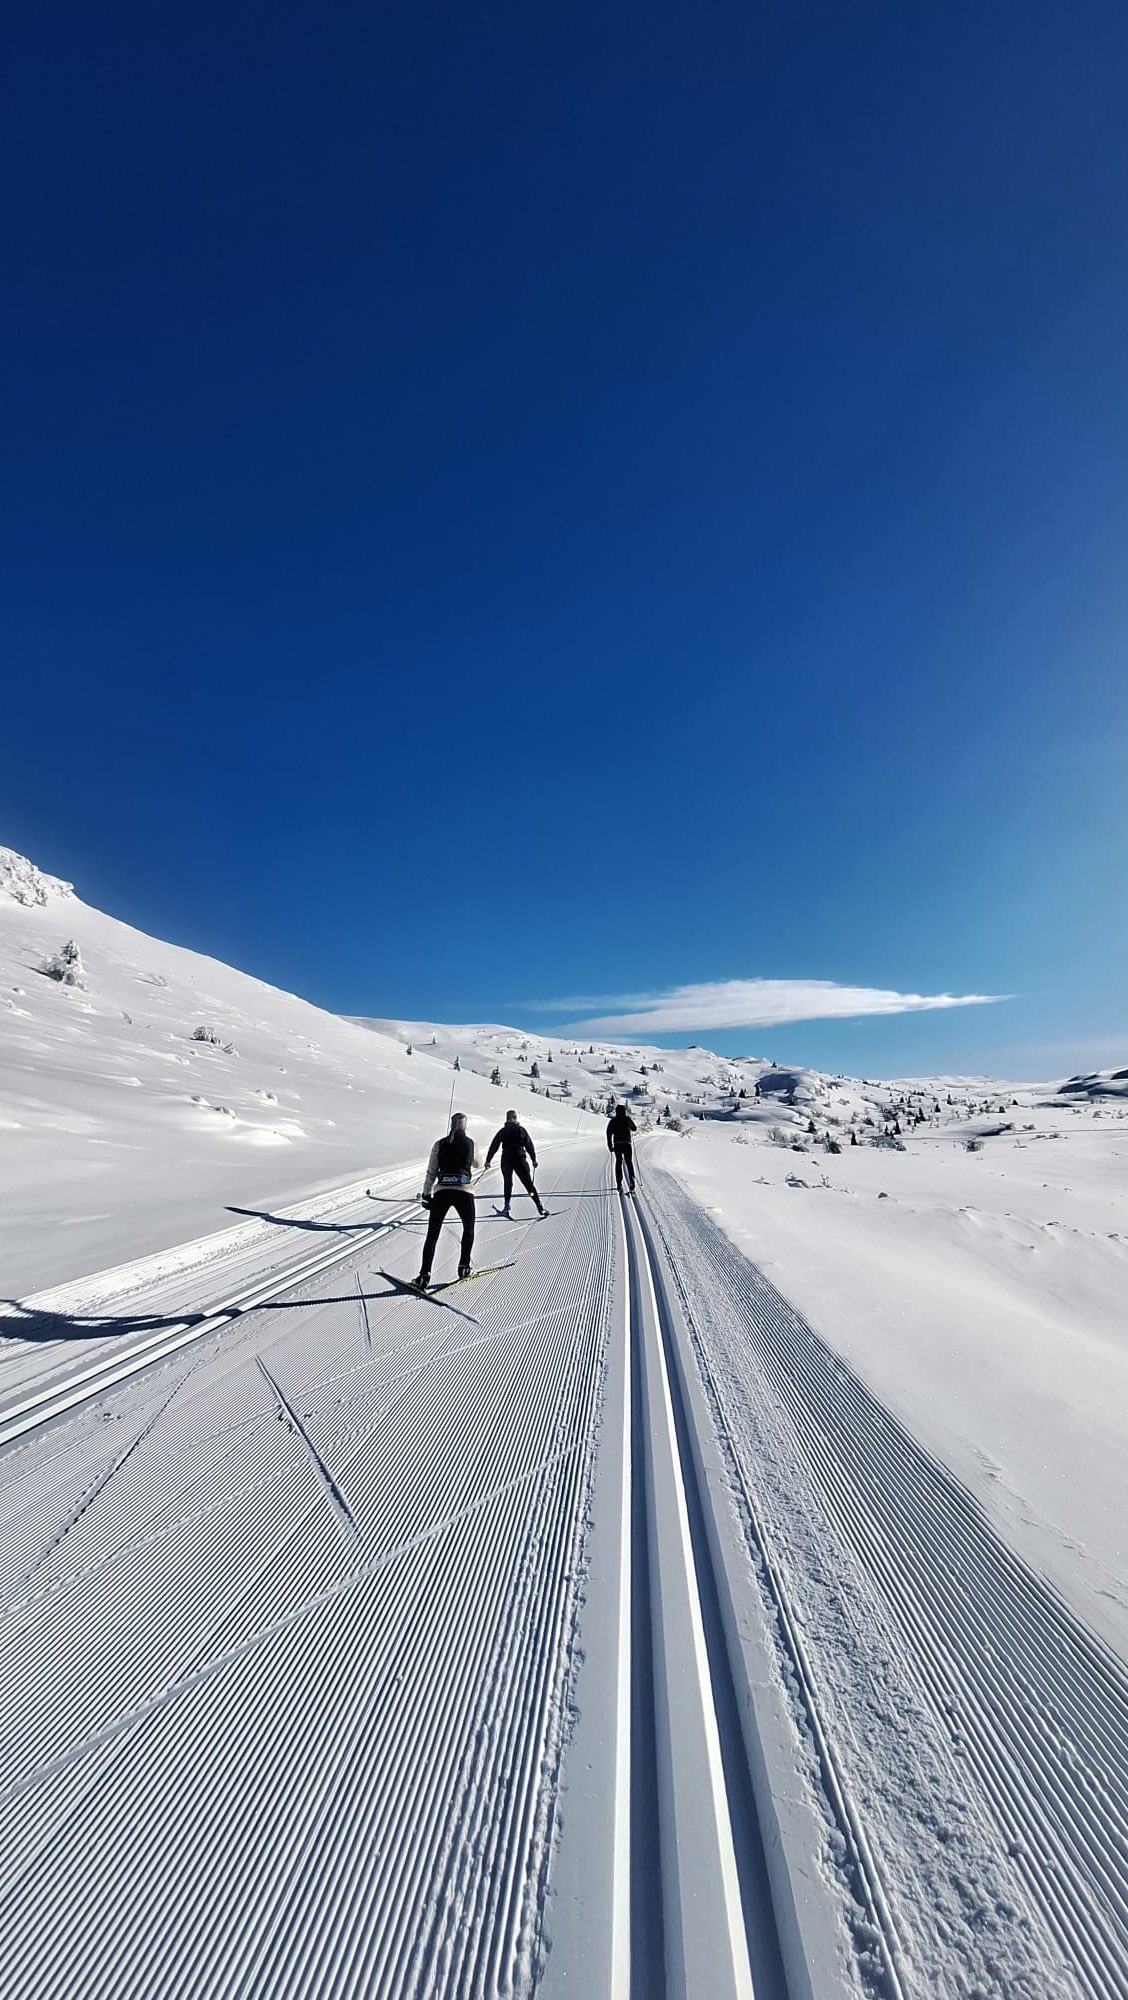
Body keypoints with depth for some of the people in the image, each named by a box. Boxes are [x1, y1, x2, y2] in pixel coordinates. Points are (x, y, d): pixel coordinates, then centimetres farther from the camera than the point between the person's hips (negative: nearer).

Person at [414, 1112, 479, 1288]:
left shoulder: (440, 1144, 4)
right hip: (464, 1191, -1)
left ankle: (424, 1274, 2)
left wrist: (426, 1194, 12)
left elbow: (431, 1172, 4)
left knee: (432, 1234, 10)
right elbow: (476, 1164, 21)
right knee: (468, 1228, 23)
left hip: (441, 1192, 1)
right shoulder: (471, 1143, 1)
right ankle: (464, 1266, 21)